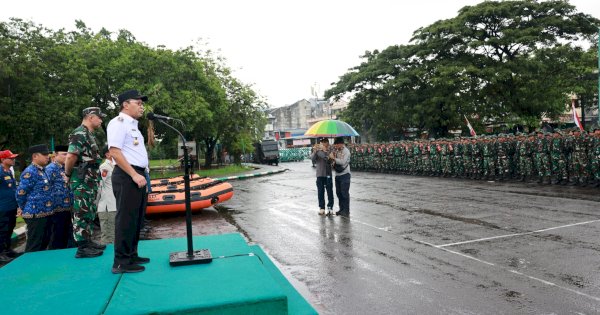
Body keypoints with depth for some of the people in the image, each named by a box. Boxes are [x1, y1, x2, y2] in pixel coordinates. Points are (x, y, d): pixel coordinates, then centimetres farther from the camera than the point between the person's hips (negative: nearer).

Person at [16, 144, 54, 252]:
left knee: (44, 242, 17)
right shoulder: (30, 172, -14)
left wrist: (47, 210, 17)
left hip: (44, 213, 9)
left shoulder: (42, 171, 14)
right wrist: (27, 209, -1)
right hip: (35, 214, -9)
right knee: (34, 246, -1)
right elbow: (20, 193, -15)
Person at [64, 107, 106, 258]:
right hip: (82, 180, -10)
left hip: (91, 180, 10)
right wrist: (68, 174, -11)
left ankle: (88, 241, 25)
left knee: (90, 213, 15)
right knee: (82, 213, -5)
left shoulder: (90, 135, 17)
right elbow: (71, 156, -24)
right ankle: (82, 247, 0)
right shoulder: (79, 133, -14)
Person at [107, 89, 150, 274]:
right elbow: (114, 152, -19)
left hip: (138, 175, 10)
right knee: (126, 219, -7)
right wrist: (134, 175, -21)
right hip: (127, 177, -10)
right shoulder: (119, 122, -8)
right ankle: (121, 262, -1)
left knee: (136, 219, 14)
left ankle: (131, 255, 24)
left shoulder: (133, 125, 21)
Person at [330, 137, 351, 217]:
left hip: (344, 174, -7)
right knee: (339, 193, 11)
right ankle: (341, 209, 22)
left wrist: (333, 158, -16)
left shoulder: (346, 151, -10)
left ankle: (346, 211, 3)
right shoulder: (337, 151, 11)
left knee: (345, 193, -4)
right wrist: (332, 156, 1)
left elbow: (343, 162, -21)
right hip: (337, 174, 7)